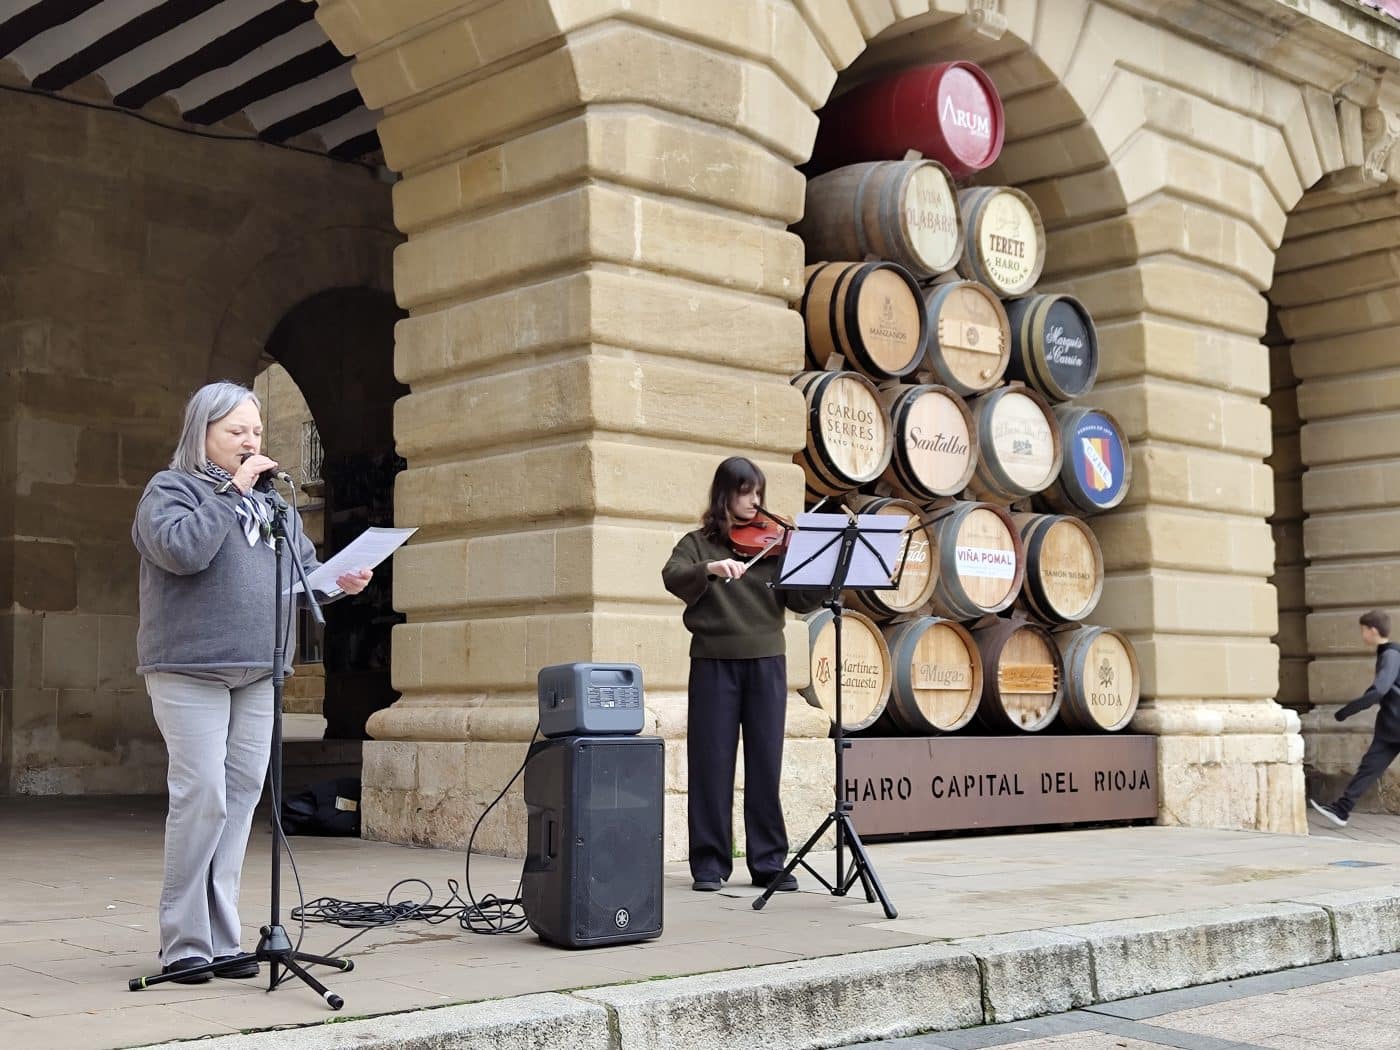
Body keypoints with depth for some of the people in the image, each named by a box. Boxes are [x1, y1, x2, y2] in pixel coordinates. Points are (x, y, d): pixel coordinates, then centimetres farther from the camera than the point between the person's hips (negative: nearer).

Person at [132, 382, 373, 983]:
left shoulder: (270, 502, 19)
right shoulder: (169, 490, 1)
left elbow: (304, 568, 21)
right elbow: (183, 550, -18)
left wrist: (341, 582, 1)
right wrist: (231, 491, -13)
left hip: (258, 674, 6)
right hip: (190, 670, -6)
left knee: (241, 799, 5)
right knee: (203, 798, -11)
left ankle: (222, 939, 11)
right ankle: (183, 942, -2)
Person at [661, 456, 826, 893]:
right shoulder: (698, 543, 7)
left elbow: (800, 601, 3)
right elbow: (673, 577, -13)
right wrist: (711, 568, -30)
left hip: (766, 660, 2)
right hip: (713, 661, -2)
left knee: (766, 762, 4)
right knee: (712, 761, 1)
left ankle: (769, 862, 11)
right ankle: (709, 862, 9)